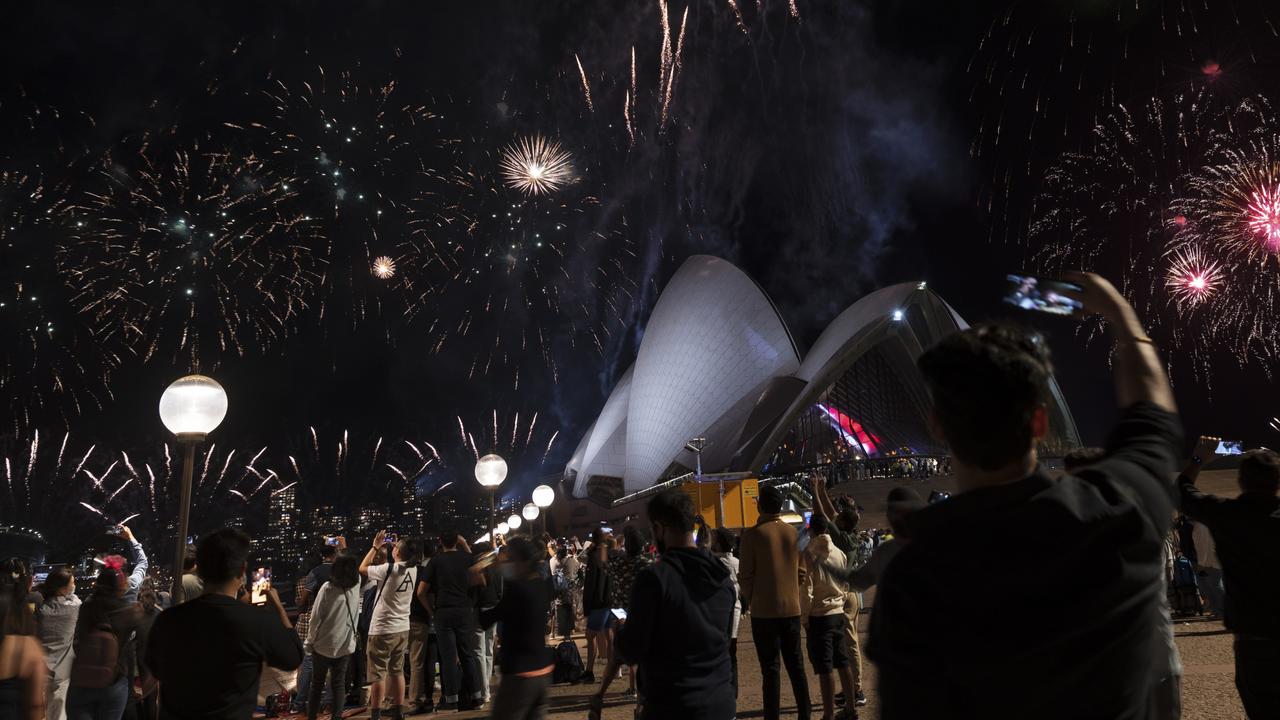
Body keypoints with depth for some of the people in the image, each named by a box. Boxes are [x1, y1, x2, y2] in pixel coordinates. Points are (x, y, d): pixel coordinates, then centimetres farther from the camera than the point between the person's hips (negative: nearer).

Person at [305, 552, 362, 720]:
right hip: (345, 645, 3)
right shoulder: (356, 584, -6)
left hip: (323, 645, -2)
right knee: (339, 684, 10)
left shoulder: (327, 588, -16)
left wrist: (310, 642, -1)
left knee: (317, 684, 13)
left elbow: (316, 618, -12)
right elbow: (355, 570, 18)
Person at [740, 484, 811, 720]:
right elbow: (800, 571, 8)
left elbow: (745, 576, -8)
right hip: (792, 609, 4)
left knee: (770, 670, 2)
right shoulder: (793, 532, 1)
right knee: (796, 666, 14)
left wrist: (752, 600, 7)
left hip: (764, 611, -4)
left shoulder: (752, 534, -11)